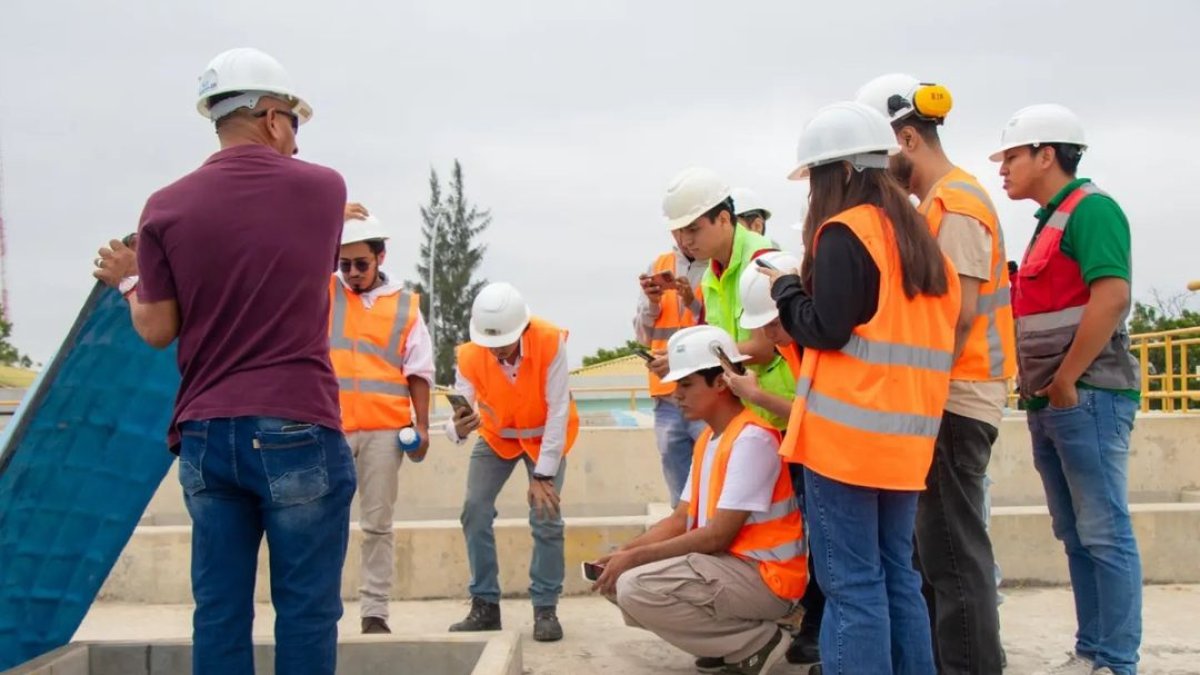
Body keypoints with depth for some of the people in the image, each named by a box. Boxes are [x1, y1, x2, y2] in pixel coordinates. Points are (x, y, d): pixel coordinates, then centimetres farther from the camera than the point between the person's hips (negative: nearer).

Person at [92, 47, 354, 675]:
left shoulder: (168, 206, 1)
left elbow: (157, 330, 3)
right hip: (297, 430, -2)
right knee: (306, 608, 4)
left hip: (205, 434, 2)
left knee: (219, 611, 8)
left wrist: (129, 280, 22)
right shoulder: (323, 189, 2)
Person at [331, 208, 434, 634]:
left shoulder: (405, 305, 8)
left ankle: (375, 612, 7)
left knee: (378, 524, 4)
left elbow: (418, 372, 7)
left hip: (385, 429, 0)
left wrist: (422, 425, 1)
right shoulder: (324, 292, 10)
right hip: (329, 427, 0)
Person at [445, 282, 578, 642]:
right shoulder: (470, 356, -27)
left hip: (544, 436, -2)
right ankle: (485, 605, 7)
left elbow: (558, 412, -29)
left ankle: (546, 609, 1)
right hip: (497, 437, 3)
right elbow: (460, 414, -27)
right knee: (475, 512, -6)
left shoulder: (550, 342, -33)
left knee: (546, 516, -13)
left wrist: (544, 475, -28)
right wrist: (458, 428, -53)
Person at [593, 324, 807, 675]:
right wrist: (624, 552, -3)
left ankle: (755, 642, -8)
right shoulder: (707, 439, 13)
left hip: (762, 576, -10)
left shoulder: (751, 439, -19)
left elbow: (718, 536, -22)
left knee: (635, 589, -22)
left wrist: (635, 557, -18)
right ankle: (726, 637, 7)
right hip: (726, 564, 10)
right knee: (619, 578, 5)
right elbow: (680, 520, 12)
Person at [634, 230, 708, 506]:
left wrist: (695, 304, -19)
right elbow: (643, 336, 15)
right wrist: (652, 302, -3)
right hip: (667, 400, 5)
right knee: (682, 503, 10)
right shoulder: (659, 267, 12)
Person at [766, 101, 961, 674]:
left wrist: (785, 288, 2)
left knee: (851, 582, -4)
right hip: (904, 433, 8)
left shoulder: (845, 232, -9)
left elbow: (825, 330, -14)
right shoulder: (918, 235, 15)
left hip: (848, 430, -8)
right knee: (896, 574, 14)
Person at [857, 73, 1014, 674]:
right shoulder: (936, 202, 17)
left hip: (954, 399, -10)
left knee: (951, 552, -5)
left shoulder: (955, 202, -12)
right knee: (932, 548, 14)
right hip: (945, 395, 10)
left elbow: (961, 312, -20)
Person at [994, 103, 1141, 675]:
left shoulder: (1091, 209, -9)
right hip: (1050, 404, 9)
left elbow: (1111, 296, -21)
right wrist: (1041, 390, 13)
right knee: (1076, 536, 12)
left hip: (1086, 396, -9)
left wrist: (1066, 380, -19)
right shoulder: (1050, 220, 19)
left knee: (1104, 534, -5)